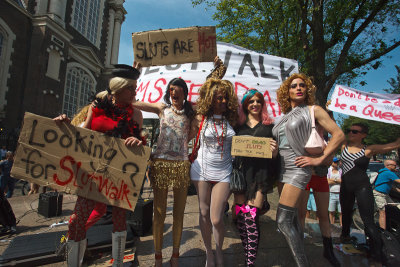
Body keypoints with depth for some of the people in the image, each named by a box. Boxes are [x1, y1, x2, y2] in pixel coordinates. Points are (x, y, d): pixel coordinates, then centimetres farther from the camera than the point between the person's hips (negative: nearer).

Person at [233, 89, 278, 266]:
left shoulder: (269, 126, 10)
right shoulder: (239, 125, 15)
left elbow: (274, 155, 11)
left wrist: (274, 150, -11)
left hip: (260, 173, -3)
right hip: (241, 171, 3)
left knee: (251, 217, -9)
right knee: (240, 216, 4)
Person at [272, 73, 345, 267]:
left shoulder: (312, 110, -1)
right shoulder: (285, 116, 16)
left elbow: (339, 135, -6)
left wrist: (319, 159, -12)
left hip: (298, 169, -7)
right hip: (282, 169, 7)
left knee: (283, 220, -13)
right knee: (292, 218, 13)